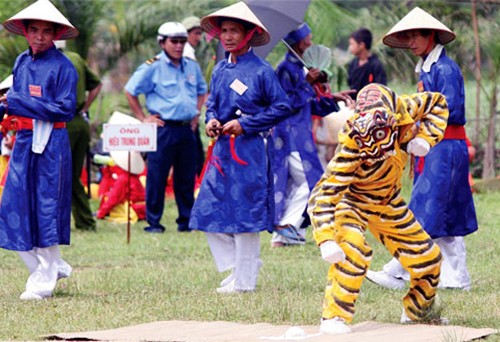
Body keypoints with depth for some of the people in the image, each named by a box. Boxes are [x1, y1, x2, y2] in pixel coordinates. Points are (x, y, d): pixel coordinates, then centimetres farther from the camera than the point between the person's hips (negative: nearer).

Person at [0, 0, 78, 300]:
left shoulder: (62, 66, -8)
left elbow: (65, 109, -14)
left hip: (51, 145, -6)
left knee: (47, 210, -2)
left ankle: (44, 281, 7)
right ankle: (54, 267, 20)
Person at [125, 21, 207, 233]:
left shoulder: (192, 67, 12)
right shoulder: (153, 67, -5)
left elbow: (201, 91, 29)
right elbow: (130, 91, -2)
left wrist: (196, 113, 16)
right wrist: (143, 118, -4)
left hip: (186, 129, 5)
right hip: (163, 128, -5)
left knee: (186, 177, 9)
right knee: (157, 176, -2)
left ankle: (186, 220, 16)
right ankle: (153, 222, 4)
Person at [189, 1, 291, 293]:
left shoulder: (261, 71, -8)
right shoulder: (220, 70, 10)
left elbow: (282, 107, -10)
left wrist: (244, 123, -14)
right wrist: (212, 119, -2)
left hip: (250, 148, -7)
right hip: (223, 148, 7)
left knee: (245, 215, -2)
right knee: (209, 212, 4)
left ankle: (245, 280, 7)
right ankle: (237, 266, 19)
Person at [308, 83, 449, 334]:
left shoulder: (403, 110, -27)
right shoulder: (352, 146, -40)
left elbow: (437, 104, -5)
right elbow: (323, 194, -41)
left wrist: (424, 138, -22)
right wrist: (326, 240, -53)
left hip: (388, 201, 6)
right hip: (353, 200, -6)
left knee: (427, 257, 10)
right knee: (353, 249, -34)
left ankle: (417, 311, 36)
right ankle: (334, 318, -23)